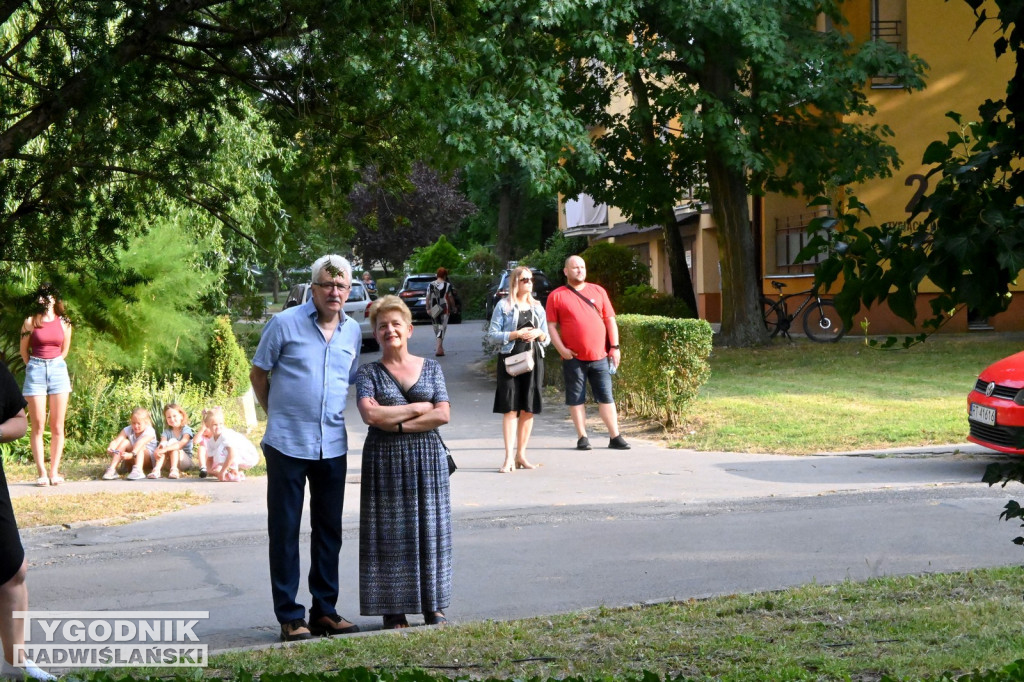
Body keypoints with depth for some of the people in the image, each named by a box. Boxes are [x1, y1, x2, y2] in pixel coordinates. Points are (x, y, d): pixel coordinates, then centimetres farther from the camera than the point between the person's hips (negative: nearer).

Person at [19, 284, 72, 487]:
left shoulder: (64, 323, 6)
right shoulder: (30, 322, 2)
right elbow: (24, 350, 10)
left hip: (58, 369, 2)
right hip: (35, 371, -2)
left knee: (57, 426, 1)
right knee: (37, 426, -3)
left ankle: (54, 471, 6)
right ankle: (41, 473, -1)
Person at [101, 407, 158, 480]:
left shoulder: (149, 432, -21)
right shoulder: (128, 430, -7)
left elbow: (141, 443, -40)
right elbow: (116, 441, -21)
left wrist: (131, 454, -58)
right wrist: (110, 448, -45)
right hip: (132, 460, 4)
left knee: (140, 445, -31)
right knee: (124, 442, -20)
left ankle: (138, 470, -52)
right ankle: (112, 470, -30)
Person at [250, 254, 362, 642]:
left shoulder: (353, 332, 7)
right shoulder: (285, 324, -7)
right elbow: (258, 373, 2)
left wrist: (332, 415, 14)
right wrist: (276, 414, 6)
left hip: (333, 446, 5)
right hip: (287, 445, -5)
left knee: (329, 530, 11)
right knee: (285, 530, 1)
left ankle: (324, 610, 21)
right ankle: (289, 616, 7)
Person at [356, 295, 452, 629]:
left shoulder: (431, 368, 8)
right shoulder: (369, 373, 3)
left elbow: (442, 415, -3)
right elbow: (370, 414, -14)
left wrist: (397, 424, -11)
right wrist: (418, 408, -9)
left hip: (427, 458, 2)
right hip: (384, 461, -1)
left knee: (429, 530, 3)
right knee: (390, 535, -1)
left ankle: (433, 608, 12)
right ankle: (394, 611, 6)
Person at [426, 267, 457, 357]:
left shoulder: (431, 285, 4)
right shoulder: (447, 285, -6)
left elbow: (428, 298, 1)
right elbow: (450, 298, -5)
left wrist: (428, 309, 3)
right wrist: (453, 308, 6)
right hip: (444, 309, -4)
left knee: (436, 327, 16)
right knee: (442, 327, -4)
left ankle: (440, 348, 25)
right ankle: (439, 348, -17)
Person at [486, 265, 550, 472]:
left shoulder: (537, 307, 15)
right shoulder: (504, 306, 2)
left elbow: (547, 339, 17)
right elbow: (492, 335, -3)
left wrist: (539, 334, -5)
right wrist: (516, 334, -12)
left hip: (533, 360, 4)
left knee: (529, 409, 3)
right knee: (510, 408, -10)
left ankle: (521, 454, 12)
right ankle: (509, 457, -13)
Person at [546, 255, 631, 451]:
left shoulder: (598, 291, 10)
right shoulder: (556, 296, 1)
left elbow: (610, 320, 11)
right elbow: (552, 326, 0)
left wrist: (615, 346, 4)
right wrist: (562, 349, -10)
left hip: (600, 355, 2)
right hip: (573, 357, -2)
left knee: (606, 397, 4)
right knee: (576, 399, 3)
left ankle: (615, 437, 7)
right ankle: (582, 437, 11)